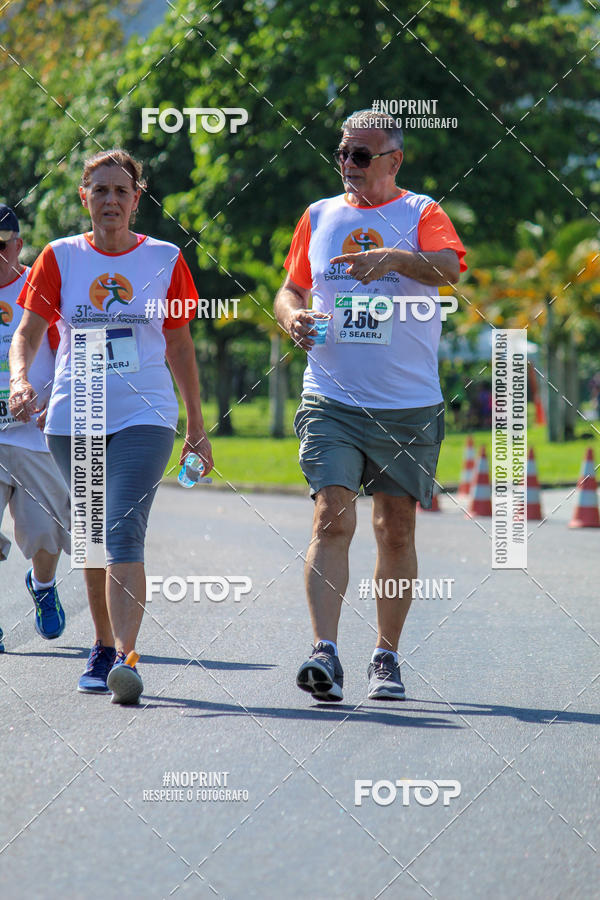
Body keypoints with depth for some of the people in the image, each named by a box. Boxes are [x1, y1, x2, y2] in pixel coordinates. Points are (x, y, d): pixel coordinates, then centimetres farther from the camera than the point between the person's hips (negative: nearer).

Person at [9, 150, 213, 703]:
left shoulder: (165, 259, 4)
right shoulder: (59, 258, 4)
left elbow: (180, 346, 11)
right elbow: (29, 332, 1)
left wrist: (196, 425, 12)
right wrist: (20, 378, -20)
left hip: (144, 418, -2)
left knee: (124, 533, -18)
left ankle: (125, 658, -26)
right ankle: (104, 646, 27)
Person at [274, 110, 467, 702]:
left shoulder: (421, 214, 0)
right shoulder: (318, 217, 11)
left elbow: (449, 267, -19)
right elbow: (289, 289, 18)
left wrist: (395, 257, -38)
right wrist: (292, 315, -6)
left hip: (409, 406, -1)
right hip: (330, 401, 1)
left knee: (396, 531, 7)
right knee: (332, 519, -14)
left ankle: (386, 656, 20)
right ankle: (325, 653, -21)